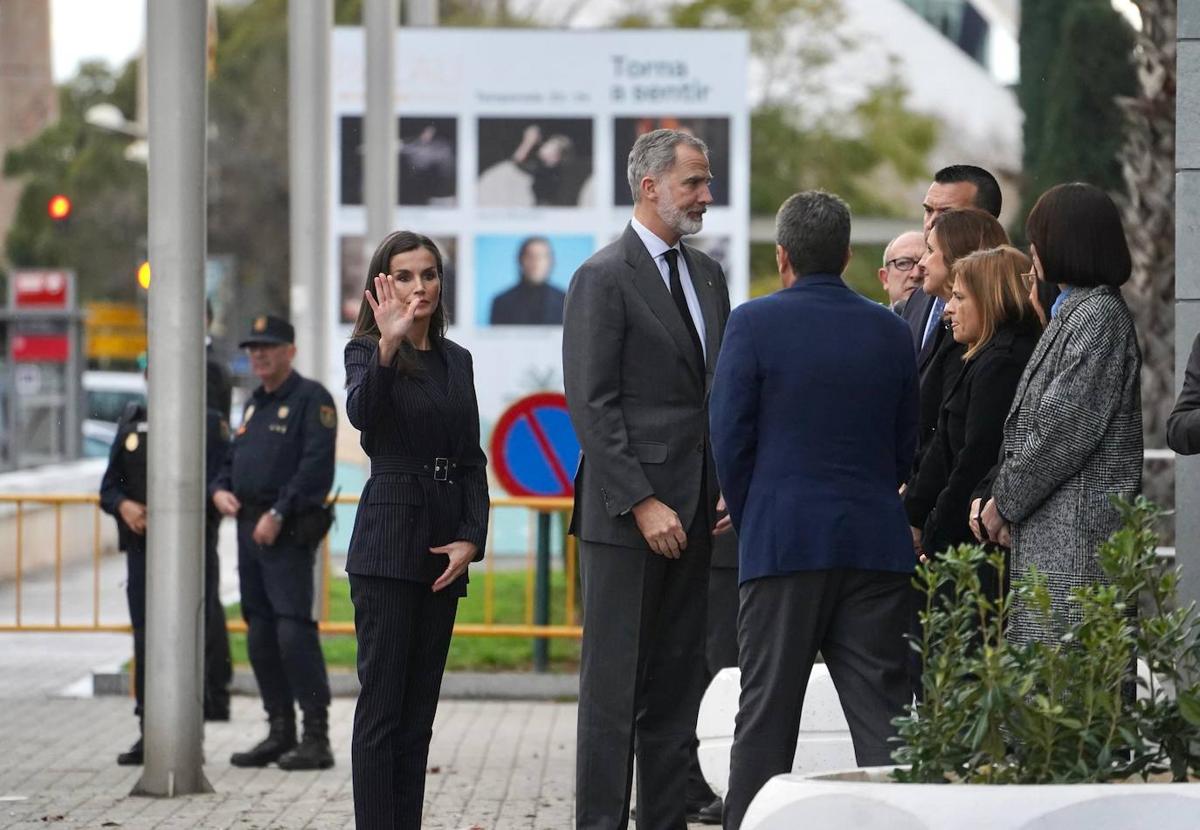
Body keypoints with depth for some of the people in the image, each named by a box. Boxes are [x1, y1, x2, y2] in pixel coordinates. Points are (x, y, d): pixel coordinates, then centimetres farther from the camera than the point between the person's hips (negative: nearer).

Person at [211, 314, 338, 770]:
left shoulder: (311, 399, -7)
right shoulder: (255, 404, 20)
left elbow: (316, 467, -17)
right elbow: (234, 457, 26)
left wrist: (278, 514, -21)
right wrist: (220, 490, 4)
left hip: (288, 532, -9)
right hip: (250, 530, 9)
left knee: (294, 631, -13)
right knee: (260, 636, 10)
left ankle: (316, 738, -12)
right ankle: (280, 732, 17)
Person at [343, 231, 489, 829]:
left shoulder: (456, 360, 14)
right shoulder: (366, 350, -3)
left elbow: (471, 460, 12)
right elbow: (360, 410, -25)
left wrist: (470, 539, -1)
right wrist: (388, 347, -42)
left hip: (443, 548, 6)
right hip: (387, 540, -6)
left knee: (419, 706, 7)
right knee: (383, 702, -7)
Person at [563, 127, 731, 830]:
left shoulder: (708, 275, 15)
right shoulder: (603, 278, -8)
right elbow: (592, 406, -13)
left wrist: (731, 489, 6)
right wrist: (642, 504, -17)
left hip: (694, 511, 7)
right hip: (625, 514, -7)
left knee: (678, 684, 9)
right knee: (615, 682, -4)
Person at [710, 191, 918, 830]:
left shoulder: (754, 323, -5)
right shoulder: (891, 332, 7)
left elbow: (730, 440, -4)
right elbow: (908, 447, 11)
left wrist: (750, 524, 9)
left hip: (783, 542, -3)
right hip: (876, 544, 3)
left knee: (766, 713, 3)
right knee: (882, 711, 3)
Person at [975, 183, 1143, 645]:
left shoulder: (1099, 316, -11)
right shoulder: (1072, 312, 20)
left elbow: (1065, 431, -17)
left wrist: (1003, 502, -8)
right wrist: (996, 499, 9)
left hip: (1078, 534, -10)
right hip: (1047, 534, 10)